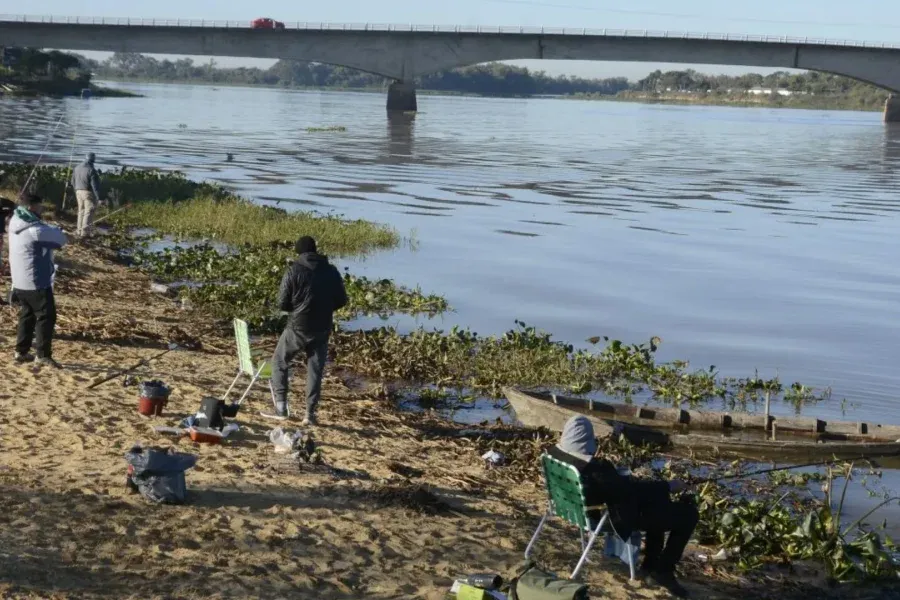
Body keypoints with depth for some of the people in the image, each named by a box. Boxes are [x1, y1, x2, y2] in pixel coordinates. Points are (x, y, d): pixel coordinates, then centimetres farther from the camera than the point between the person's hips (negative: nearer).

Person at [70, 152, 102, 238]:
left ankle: (79, 231, 20)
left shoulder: (77, 168, 6)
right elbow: (95, 185, -19)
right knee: (89, 212, -3)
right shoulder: (91, 170, -16)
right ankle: (85, 232, -8)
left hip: (79, 192, 7)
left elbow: (73, 182, 15)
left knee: (81, 211, 17)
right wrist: (98, 198, -17)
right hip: (88, 193, -7)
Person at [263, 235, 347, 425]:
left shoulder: (293, 271, -10)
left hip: (298, 328, -3)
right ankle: (310, 414, 9)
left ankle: (281, 407, 11)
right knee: (315, 371, 11)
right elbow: (341, 300, 4)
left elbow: (282, 303, -10)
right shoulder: (331, 271, 0)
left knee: (279, 363, 15)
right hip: (322, 330, 3)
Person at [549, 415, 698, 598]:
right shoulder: (594, 468, -36)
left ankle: (651, 565, 31)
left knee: (658, 502, 28)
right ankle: (663, 571, 11)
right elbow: (633, 489, -26)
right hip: (617, 517, -9)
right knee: (689, 514, 0)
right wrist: (668, 486, -14)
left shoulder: (555, 453, -11)